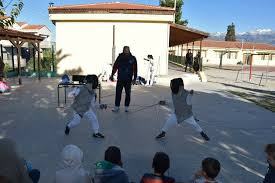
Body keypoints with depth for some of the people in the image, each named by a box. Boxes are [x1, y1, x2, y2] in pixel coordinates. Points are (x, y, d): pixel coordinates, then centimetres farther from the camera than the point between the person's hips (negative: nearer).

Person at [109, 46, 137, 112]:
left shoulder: (132, 58, -3)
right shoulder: (120, 57, 0)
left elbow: (135, 69, 1)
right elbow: (115, 67, 6)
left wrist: (134, 78, -1)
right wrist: (112, 75, 6)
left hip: (128, 79, -1)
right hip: (120, 79, 1)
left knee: (128, 93, 8)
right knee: (118, 92, 2)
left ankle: (126, 106, 20)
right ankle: (117, 106, 13)